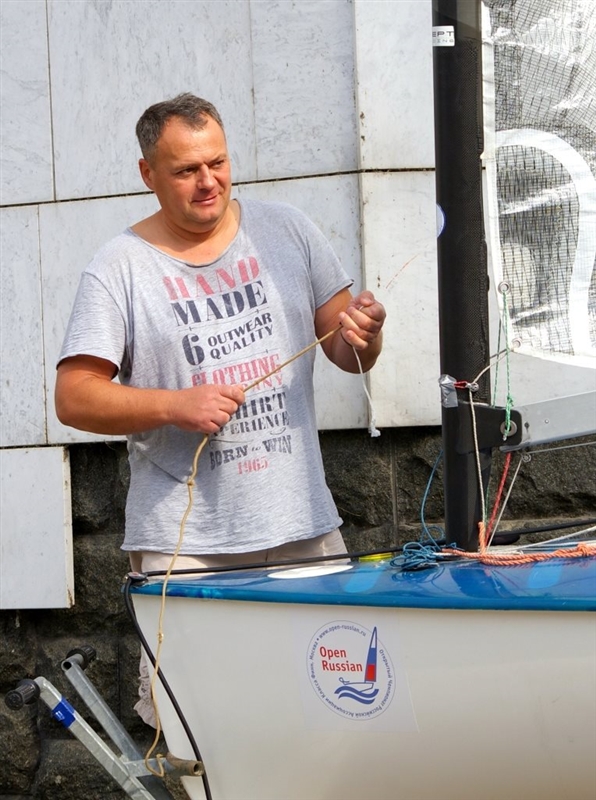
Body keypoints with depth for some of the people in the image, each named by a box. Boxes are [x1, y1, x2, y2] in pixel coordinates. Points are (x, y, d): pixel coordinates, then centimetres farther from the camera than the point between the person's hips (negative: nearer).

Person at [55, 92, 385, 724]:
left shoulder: (286, 232, 9)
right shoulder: (121, 267, 0)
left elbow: (348, 357, 12)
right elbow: (73, 397, -4)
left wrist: (362, 334, -11)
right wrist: (175, 405, -17)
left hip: (305, 528, 3)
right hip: (184, 545, -3)